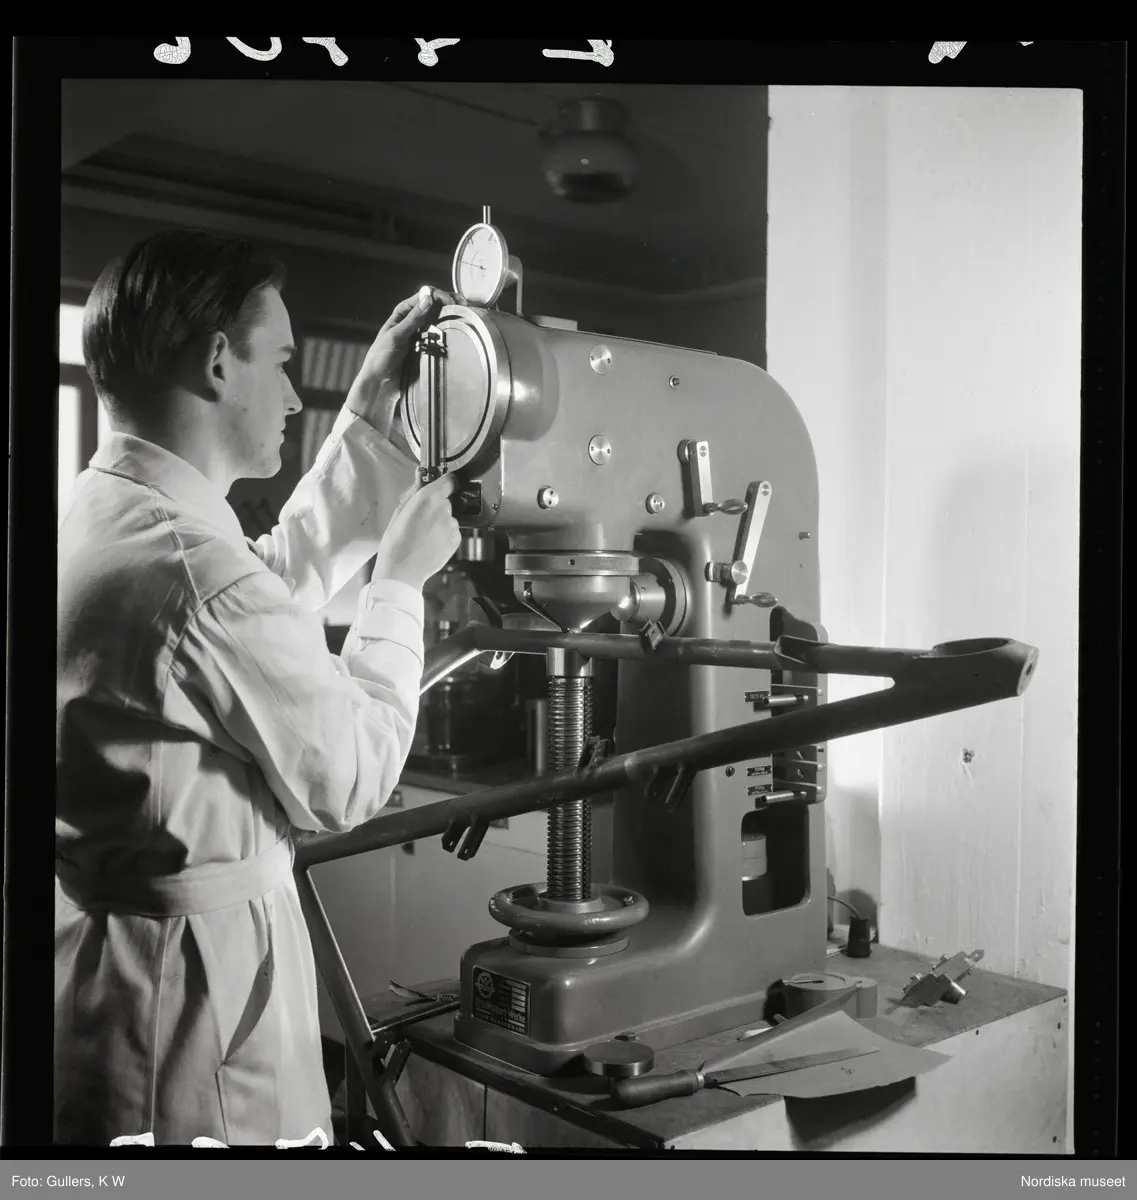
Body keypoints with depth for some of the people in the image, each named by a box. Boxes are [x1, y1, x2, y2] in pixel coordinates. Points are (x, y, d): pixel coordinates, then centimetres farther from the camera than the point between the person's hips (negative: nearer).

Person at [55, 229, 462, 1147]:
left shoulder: (95, 516, 2)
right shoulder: (192, 568, -27)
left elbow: (286, 577, 15)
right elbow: (348, 786, -16)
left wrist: (372, 407, 13)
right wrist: (401, 579, -7)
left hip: (102, 945, 9)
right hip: (191, 976, -9)